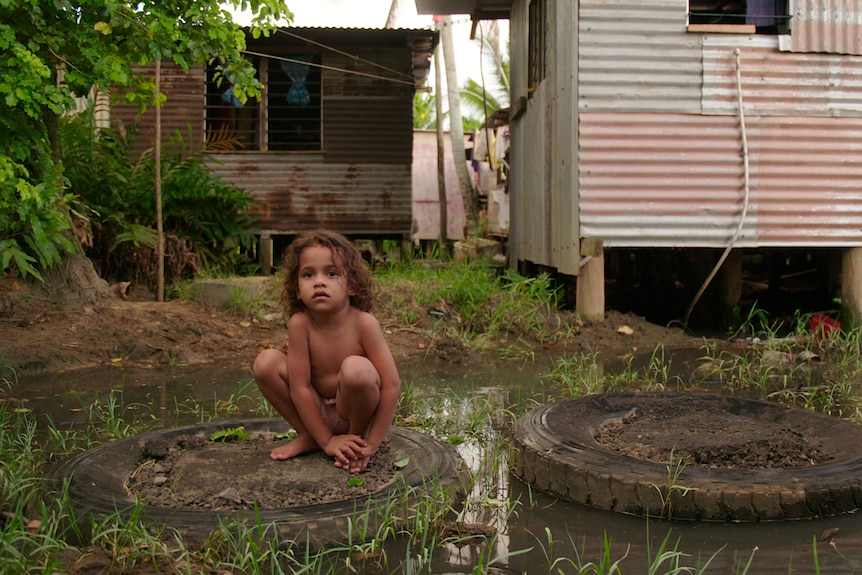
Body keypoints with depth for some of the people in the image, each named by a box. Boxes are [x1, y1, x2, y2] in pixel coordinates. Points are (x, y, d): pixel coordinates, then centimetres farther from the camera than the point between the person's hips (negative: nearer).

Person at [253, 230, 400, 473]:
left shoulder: (364, 323, -22)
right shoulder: (300, 323, -16)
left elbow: (391, 385, -22)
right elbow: (299, 387, -15)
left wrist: (372, 443, -22)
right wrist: (326, 440, -18)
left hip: (354, 409, -3)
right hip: (317, 412, 3)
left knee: (356, 368, -34)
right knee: (265, 362, -17)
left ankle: (358, 435, -4)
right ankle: (308, 436, 3)